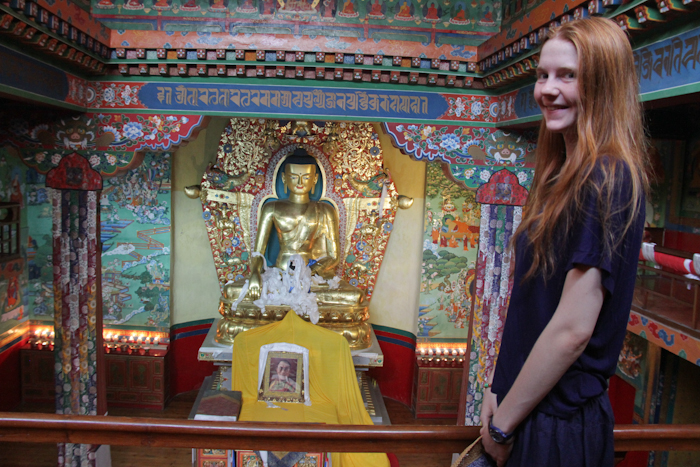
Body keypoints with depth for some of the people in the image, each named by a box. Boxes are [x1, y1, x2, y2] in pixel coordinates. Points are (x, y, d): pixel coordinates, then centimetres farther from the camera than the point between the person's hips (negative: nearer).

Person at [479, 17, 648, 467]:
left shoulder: (605, 181, -21)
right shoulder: (568, 175, 7)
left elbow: (573, 329, -24)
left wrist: (502, 424, -13)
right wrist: (498, 387, 6)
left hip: (558, 423, -8)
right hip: (533, 409, 8)